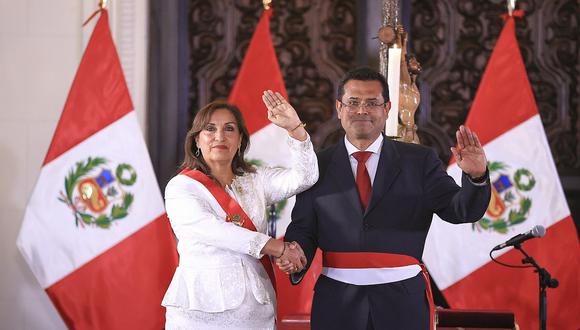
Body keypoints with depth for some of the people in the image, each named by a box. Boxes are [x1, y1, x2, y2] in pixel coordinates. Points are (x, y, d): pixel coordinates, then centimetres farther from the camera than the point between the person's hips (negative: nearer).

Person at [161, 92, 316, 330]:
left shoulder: (254, 180, 14)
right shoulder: (180, 187, -1)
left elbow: (303, 176, 1)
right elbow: (212, 231, -15)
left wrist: (294, 127, -13)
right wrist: (278, 247, -15)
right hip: (201, 308, -4)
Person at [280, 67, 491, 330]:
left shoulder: (419, 161, 4)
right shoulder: (318, 167, 5)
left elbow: (462, 210, -5)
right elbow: (303, 228, 4)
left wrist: (476, 177, -24)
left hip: (403, 301, 0)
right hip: (337, 302, 0)